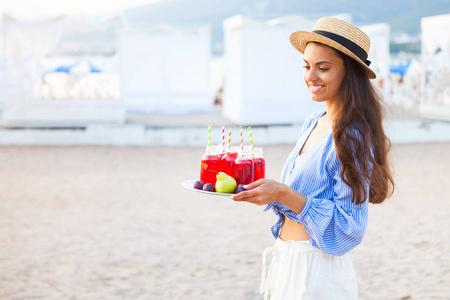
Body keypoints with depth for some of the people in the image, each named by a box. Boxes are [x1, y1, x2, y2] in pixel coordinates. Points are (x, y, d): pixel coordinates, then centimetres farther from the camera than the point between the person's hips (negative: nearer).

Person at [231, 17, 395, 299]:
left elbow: (348, 227, -21)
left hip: (316, 268, -8)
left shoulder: (353, 137, -18)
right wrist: (259, 189, 1)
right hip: (286, 262, 8)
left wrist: (285, 194, -27)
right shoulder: (313, 123, 7)